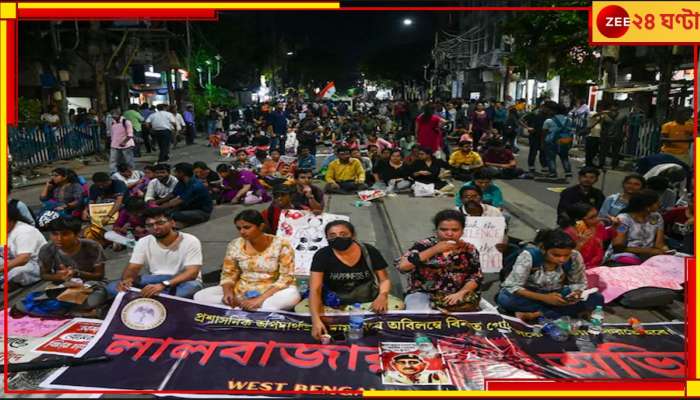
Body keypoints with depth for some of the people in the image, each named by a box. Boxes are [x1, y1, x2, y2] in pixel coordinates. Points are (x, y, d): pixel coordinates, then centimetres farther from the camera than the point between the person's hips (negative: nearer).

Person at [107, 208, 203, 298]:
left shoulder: (190, 241, -14)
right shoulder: (143, 242, 1)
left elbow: (192, 273, -23)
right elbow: (133, 268, -2)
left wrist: (163, 285, -39)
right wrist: (126, 279, -29)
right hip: (155, 283, 4)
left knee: (190, 287, -42)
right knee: (112, 287, -16)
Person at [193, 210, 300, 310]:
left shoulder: (281, 245, -13)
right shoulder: (235, 245, -2)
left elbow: (286, 278, -16)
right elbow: (228, 275, 5)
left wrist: (260, 299, -27)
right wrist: (227, 292, -18)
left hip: (272, 292, -4)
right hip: (241, 292, 4)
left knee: (293, 295, -39)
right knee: (200, 296, -15)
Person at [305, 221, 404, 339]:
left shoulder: (370, 251, -11)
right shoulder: (322, 256, -15)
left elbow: (384, 280, -2)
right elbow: (315, 289, -22)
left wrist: (382, 296, -26)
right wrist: (316, 320, -38)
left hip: (367, 300, 1)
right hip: (333, 302, 0)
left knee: (397, 305, -24)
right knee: (301, 309, -27)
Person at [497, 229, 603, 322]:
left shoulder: (575, 257, -18)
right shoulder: (529, 256, -27)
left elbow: (580, 283, -2)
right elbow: (512, 287, -27)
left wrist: (576, 294, -26)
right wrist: (544, 298, -38)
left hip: (556, 295, 3)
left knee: (597, 298, -18)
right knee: (505, 299, -36)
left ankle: (537, 314, -22)